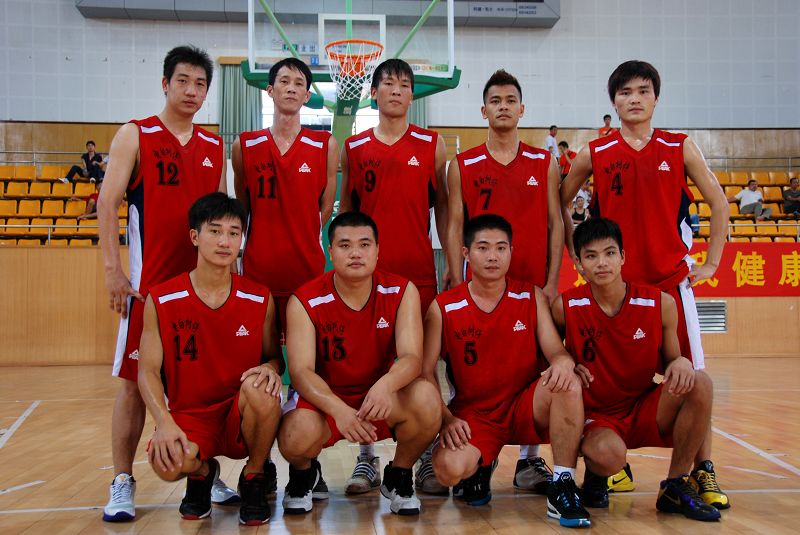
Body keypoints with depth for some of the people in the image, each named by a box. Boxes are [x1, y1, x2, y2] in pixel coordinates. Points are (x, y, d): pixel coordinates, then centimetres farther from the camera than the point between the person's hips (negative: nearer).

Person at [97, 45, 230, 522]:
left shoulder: (215, 147, 12)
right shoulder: (135, 136, 2)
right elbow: (108, 202, -4)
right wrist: (113, 270, -11)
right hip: (148, 281, -3)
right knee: (135, 381, 1)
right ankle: (123, 483, 13)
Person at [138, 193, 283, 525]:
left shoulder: (259, 299, -2)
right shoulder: (161, 300, -5)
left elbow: (275, 357, 6)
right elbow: (148, 370, -5)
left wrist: (269, 368, -20)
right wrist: (164, 421, -22)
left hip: (242, 418, 1)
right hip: (188, 415, 0)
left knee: (261, 390, -34)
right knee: (168, 463, -33)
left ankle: (253, 478, -2)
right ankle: (201, 472, 10)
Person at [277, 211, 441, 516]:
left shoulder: (401, 292, -8)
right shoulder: (305, 302, -12)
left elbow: (412, 357, -17)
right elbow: (300, 371, -19)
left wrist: (386, 385, -42)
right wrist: (339, 410, -38)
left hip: (381, 400, 2)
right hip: (325, 399, -1)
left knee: (426, 398, -30)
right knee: (295, 438, -34)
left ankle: (398, 477, 2)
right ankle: (304, 473, 9)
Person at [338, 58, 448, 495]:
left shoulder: (432, 146, 7)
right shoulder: (353, 148, 9)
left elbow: (443, 207, 7)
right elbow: (346, 209, 13)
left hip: (419, 271, -1)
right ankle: (367, 457, 16)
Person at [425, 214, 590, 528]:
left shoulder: (532, 298, 1)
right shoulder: (443, 308, -5)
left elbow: (556, 352, -4)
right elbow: (426, 372, -6)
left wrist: (563, 362, -30)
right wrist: (446, 419, -19)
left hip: (524, 407, 2)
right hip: (472, 415, -1)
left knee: (568, 384, -30)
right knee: (449, 468, -31)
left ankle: (563, 488, -17)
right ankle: (479, 466, 8)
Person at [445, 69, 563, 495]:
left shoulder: (545, 164, 9)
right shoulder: (462, 166, 6)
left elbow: (555, 224, 7)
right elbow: (454, 228, 3)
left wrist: (552, 282, -2)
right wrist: (458, 284, -6)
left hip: (533, 285, 1)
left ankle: (529, 461, 16)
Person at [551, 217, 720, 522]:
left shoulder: (660, 304, -7)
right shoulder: (565, 307, -11)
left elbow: (668, 365, 5)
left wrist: (682, 363, -20)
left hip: (645, 410, 4)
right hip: (595, 416, -3)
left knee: (699, 383, -24)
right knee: (609, 454, -38)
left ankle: (675, 488, -6)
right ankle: (595, 475, 5)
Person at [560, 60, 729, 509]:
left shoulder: (680, 148, 4)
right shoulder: (595, 155, 3)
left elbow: (719, 203, 9)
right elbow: (559, 205, 11)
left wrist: (711, 262, 4)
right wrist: (579, 254, 5)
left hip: (672, 278, 0)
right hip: (615, 281, 0)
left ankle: (704, 472, 15)